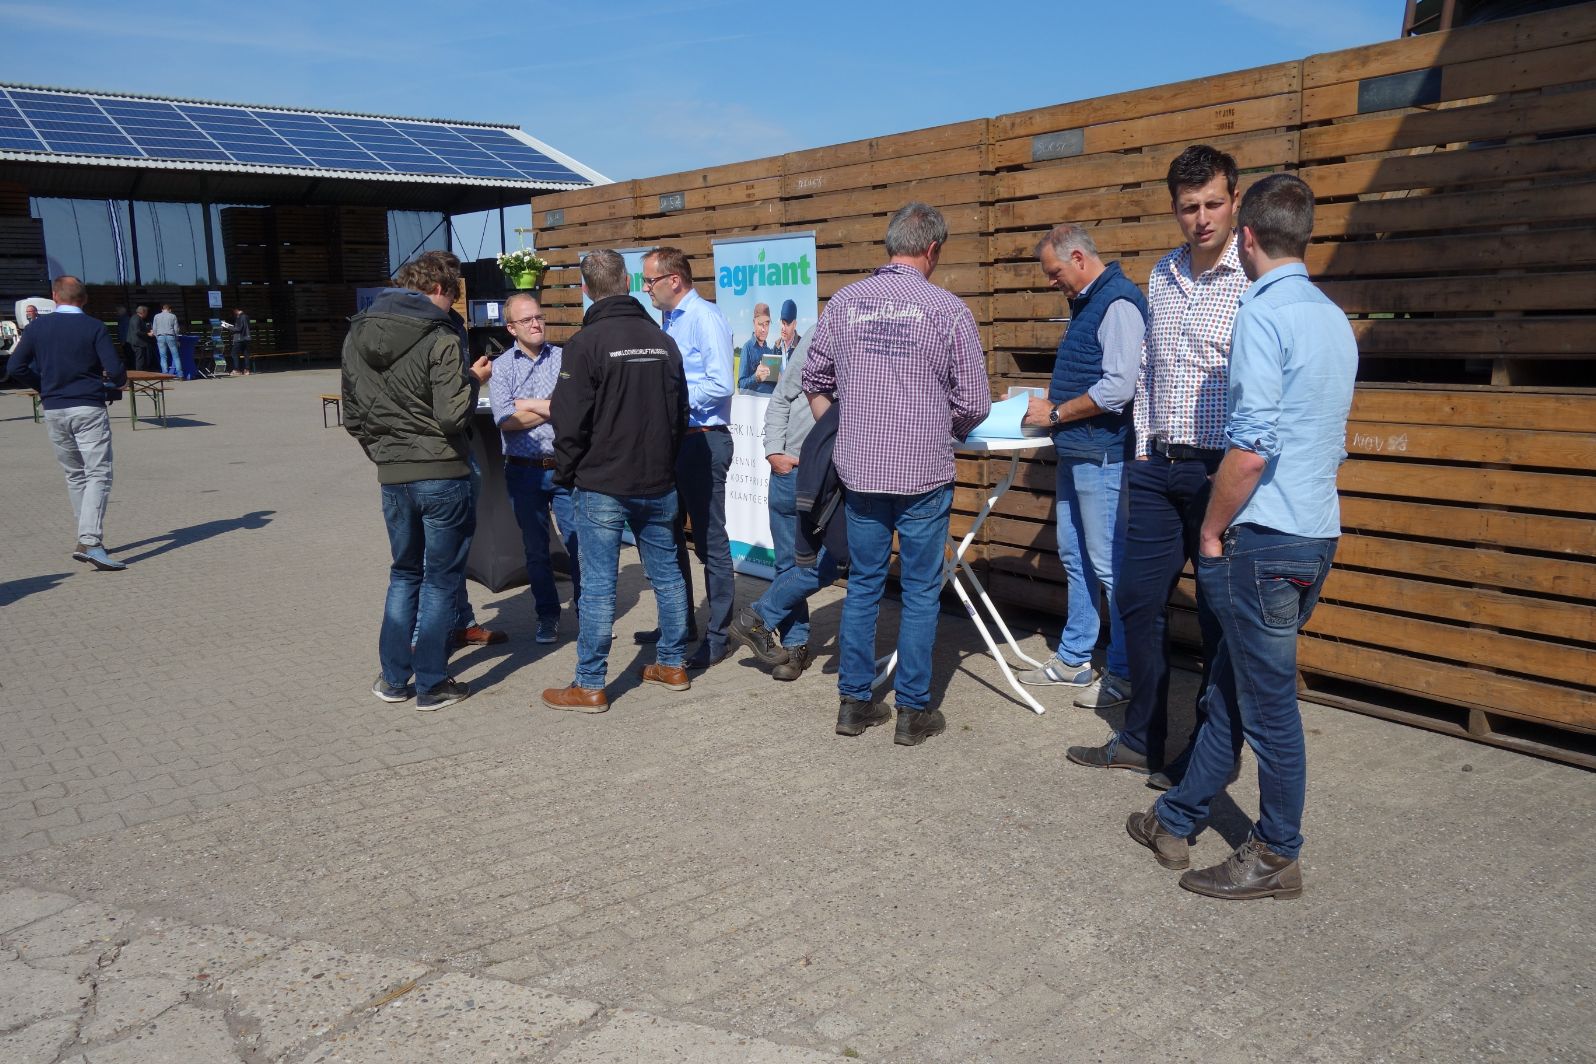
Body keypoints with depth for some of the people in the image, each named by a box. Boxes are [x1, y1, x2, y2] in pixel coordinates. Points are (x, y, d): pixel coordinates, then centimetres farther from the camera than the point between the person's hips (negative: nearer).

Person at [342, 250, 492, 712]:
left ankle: (394, 678, 24)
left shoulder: (357, 335, 7)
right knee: (440, 580, 7)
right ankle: (430, 685, 14)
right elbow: (452, 415, -20)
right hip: (442, 476, -6)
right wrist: (472, 380, -3)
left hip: (393, 478, 6)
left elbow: (353, 416, 12)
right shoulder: (438, 337, -14)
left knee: (404, 574, 21)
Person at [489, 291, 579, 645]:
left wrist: (529, 404, -9)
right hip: (524, 471, 1)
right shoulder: (501, 367, 2)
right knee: (536, 549, 11)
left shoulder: (563, 359, 2)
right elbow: (505, 420, -11)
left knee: (579, 543, 0)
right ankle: (548, 616, 25)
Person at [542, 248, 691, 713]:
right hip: (659, 484, 6)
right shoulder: (662, 340, 6)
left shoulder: (587, 342, -12)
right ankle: (673, 665, 25)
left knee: (598, 583, 0)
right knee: (666, 573, 14)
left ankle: (590, 685, 6)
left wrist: (566, 475, 1)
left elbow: (570, 422, -13)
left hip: (602, 486, -5)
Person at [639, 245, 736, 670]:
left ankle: (717, 636, 7)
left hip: (703, 440, -10)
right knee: (669, 535, 17)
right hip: (674, 440, 10)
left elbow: (721, 384, -23)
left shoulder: (705, 317, -13)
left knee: (710, 541, -2)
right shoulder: (669, 321, 14)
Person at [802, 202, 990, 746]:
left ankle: (854, 701, 21)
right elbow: (975, 403, -6)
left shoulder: (844, 303, 2)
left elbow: (814, 381, 11)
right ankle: (913, 711, 15)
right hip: (923, 475, -3)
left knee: (863, 584, 14)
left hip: (859, 471, 4)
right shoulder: (947, 309, -9)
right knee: (920, 591, 8)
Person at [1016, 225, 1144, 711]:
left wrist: (1054, 414, -14)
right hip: (1075, 452, 10)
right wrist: (1044, 399, 10)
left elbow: (1117, 388, -23)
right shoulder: (1086, 303, 16)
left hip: (1102, 455, -10)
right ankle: (1073, 660, 27)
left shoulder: (1118, 302, -15)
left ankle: (1124, 673, 9)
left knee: (1110, 565, -3)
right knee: (1075, 558, 15)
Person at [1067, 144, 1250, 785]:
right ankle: (1141, 738, 27)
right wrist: (1143, 449, 15)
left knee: (1220, 618, 4)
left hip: (1223, 472, -6)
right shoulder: (1162, 275, 12)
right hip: (1158, 468, 7)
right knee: (1137, 600, 11)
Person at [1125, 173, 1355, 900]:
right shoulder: (1335, 320, 12)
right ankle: (1175, 821, 30)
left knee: (1268, 702, 4)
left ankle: (1276, 859, 19)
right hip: (1317, 534, 9)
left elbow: (1250, 451, -22)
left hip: (1263, 539, -9)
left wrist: (1212, 532, -9)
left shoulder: (1262, 315, -15)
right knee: (1230, 688, 17)